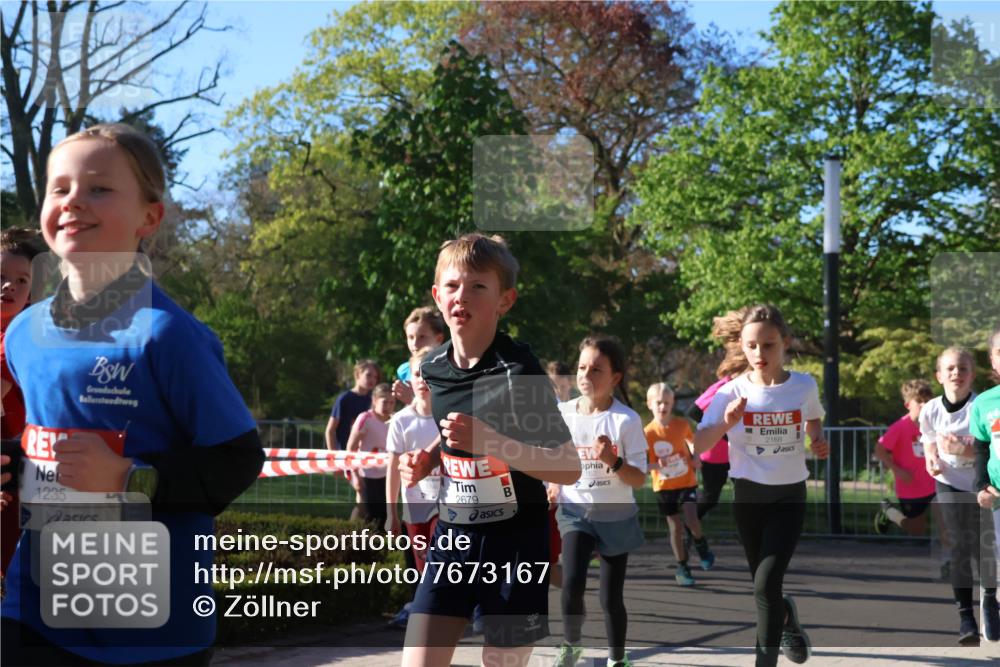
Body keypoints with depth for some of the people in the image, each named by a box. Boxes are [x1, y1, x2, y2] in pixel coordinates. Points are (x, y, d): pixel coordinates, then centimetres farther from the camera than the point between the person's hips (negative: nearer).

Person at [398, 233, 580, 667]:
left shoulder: (519, 371, -15)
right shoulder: (430, 369, 3)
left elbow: (569, 469, -18)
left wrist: (491, 442, -30)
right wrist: (424, 461, 2)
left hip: (514, 544, -5)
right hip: (452, 537, 5)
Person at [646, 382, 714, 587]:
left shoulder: (682, 424, -7)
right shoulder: (648, 432, -12)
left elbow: (692, 440, 15)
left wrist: (695, 458, -1)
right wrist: (657, 465, -27)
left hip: (687, 481, 0)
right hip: (664, 485, 0)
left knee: (691, 519, -17)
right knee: (675, 526, 4)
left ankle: (701, 545, 15)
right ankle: (682, 568, 18)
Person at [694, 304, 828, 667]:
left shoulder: (804, 386, -6)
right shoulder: (731, 393, -10)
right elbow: (696, 446, -14)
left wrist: (818, 441, -3)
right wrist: (725, 423, -31)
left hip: (790, 495, -1)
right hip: (748, 496, 1)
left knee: (767, 582, -17)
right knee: (763, 583, 15)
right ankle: (787, 616, 50)